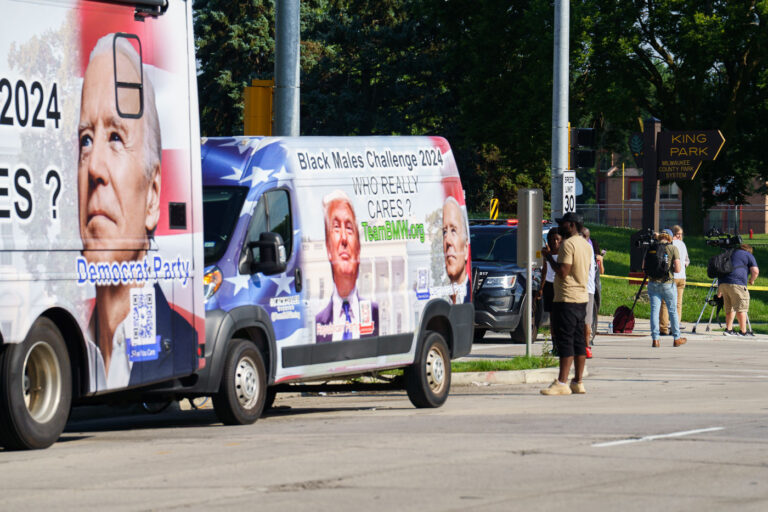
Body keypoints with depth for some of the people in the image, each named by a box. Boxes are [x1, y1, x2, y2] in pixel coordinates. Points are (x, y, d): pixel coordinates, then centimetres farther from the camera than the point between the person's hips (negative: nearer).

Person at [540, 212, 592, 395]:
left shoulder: (568, 244, -14)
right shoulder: (585, 244, 16)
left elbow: (563, 271, -21)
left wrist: (548, 257, -8)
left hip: (567, 298, -10)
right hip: (582, 297, 10)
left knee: (565, 341, -10)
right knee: (578, 341, 10)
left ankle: (562, 383, -13)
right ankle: (577, 382, 12)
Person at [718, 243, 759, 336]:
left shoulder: (731, 254, 27)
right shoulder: (748, 255, 9)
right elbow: (755, 271, -3)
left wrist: (719, 290, 31)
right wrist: (751, 280, 16)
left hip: (723, 283, 6)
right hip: (737, 284, -6)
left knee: (730, 309, 16)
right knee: (741, 308, -3)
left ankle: (728, 329, 10)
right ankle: (743, 332, -5)